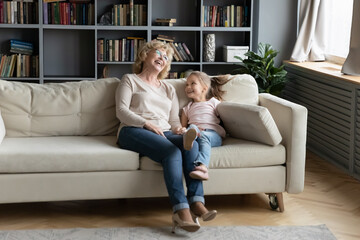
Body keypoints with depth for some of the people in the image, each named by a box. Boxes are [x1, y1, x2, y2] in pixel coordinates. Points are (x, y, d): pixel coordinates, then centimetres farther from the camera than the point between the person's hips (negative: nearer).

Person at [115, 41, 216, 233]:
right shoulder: (130, 80, 19)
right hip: (134, 132, -4)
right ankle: (181, 210, -45)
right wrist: (147, 124, -14)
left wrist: (178, 129, -4)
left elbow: (174, 120, 22)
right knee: (172, 152, -35)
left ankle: (196, 203, -42)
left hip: (164, 133, 4)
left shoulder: (169, 89, 33)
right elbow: (121, 111, 3)